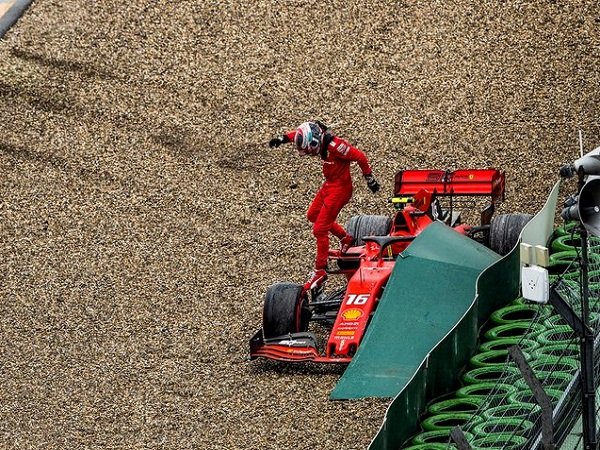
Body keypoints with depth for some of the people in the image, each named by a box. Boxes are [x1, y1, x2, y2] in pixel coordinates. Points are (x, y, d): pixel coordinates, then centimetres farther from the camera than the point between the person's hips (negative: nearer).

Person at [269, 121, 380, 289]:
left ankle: (320, 270, 5)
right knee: (313, 215, 25)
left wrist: (370, 179, -16)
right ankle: (345, 238, 37)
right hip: (329, 185, 9)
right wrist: (282, 138, 1)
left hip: (340, 188, -9)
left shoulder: (335, 146, -30)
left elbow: (360, 157, -25)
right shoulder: (320, 140, -5)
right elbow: (299, 134, 14)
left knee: (320, 229, -6)